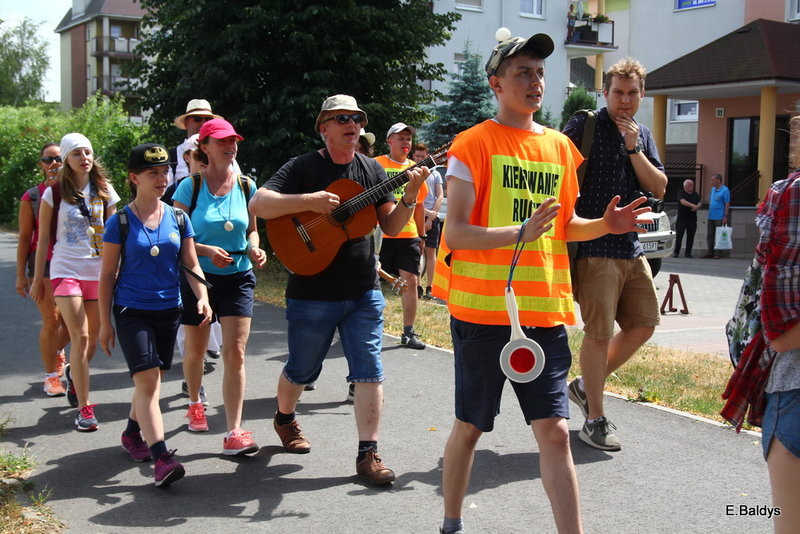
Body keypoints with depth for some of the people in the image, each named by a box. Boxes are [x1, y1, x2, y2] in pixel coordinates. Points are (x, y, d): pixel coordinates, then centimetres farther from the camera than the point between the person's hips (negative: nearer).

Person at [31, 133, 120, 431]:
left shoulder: (104, 192, 5)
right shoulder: (55, 194, -1)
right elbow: (43, 239, 5)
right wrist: (37, 278, 5)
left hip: (98, 272, 3)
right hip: (66, 270, -3)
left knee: (92, 341, 9)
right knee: (80, 337, -12)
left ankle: (74, 374, 43)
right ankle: (84, 408, -5)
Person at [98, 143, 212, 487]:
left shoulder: (178, 219, 3)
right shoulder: (120, 222, -6)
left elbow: (191, 264, 7)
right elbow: (108, 274, -1)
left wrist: (202, 298, -10)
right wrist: (105, 323, -2)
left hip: (169, 310, 4)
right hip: (132, 311, -4)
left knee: (151, 379, 14)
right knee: (147, 380, -13)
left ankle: (132, 434, 38)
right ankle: (161, 458, -18)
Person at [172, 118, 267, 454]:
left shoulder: (246, 186, 3)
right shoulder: (190, 187, -5)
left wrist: (254, 250, -6)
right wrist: (207, 251, -20)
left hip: (238, 278, 1)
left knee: (235, 353, -9)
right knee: (195, 350, 14)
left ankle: (234, 434, -9)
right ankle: (195, 404, 44)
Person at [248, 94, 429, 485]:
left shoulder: (371, 170, 7)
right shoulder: (304, 167, -5)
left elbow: (390, 226, 5)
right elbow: (258, 204, -17)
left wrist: (409, 198, -13)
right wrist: (309, 200, -27)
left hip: (364, 293, 3)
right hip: (312, 291, -3)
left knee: (369, 372, -3)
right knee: (301, 370, 13)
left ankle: (367, 454, 3)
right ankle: (284, 418, 43)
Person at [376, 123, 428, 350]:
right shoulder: (376, 165, -1)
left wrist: (421, 235, 19)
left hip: (408, 236, 4)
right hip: (381, 234, -4)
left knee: (411, 280, -1)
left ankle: (408, 333, 6)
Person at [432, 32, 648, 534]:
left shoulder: (560, 146, 12)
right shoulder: (474, 144, -6)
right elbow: (455, 232, -13)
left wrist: (603, 225, 1)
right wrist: (521, 233, -27)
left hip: (545, 309, 4)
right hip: (482, 307, -4)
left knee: (555, 430, 0)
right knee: (469, 427, 10)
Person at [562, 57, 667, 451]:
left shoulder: (643, 136, 15)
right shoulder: (584, 126, -4)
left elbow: (659, 188, 7)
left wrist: (633, 149, -4)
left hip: (632, 248, 7)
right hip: (594, 248, -7)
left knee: (643, 325, 11)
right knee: (600, 333, -4)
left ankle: (587, 386, 27)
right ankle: (595, 421, 8)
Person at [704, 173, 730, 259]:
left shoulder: (725, 190, -7)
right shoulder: (712, 189, 15)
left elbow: (727, 204, -10)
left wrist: (725, 216, -15)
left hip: (719, 217, -8)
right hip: (711, 216, 8)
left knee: (718, 236, -3)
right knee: (709, 235, 8)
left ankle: (717, 253, 1)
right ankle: (710, 252, 15)